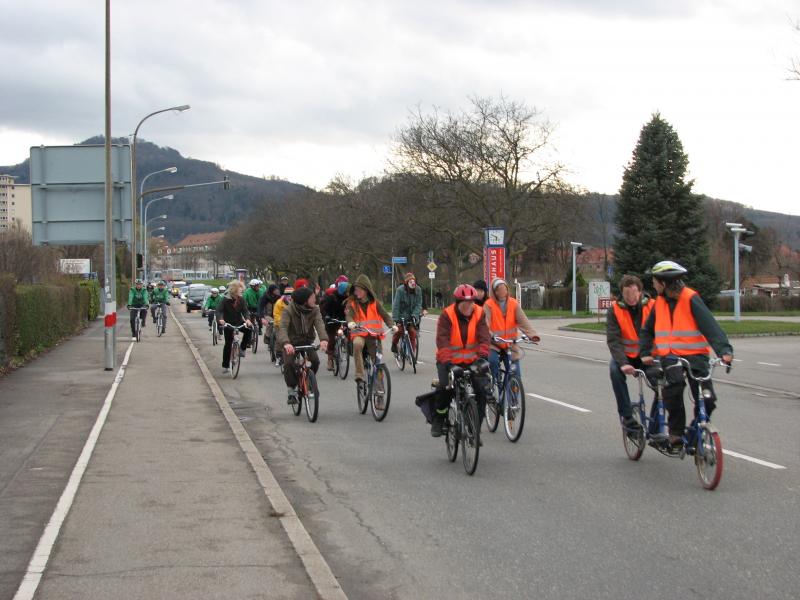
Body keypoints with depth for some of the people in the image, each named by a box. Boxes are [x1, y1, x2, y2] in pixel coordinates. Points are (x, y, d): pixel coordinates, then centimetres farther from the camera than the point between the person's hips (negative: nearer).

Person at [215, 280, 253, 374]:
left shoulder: (241, 300, -4)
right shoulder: (225, 300, -14)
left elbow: (245, 310, -11)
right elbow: (219, 310, -23)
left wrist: (247, 319, -33)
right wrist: (220, 319, -44)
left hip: (239, 322, 3)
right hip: (228, 323, -3)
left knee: (248, 330, -27)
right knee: (228, 344, -3)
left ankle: (242, 348, -7)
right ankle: (225, 365, 8)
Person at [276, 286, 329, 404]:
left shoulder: (315, 310, -10)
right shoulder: (288, 311, -21)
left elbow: (319, 324, -25)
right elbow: (283, 328, -33)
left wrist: (323, 339, -46)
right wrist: (286, 343, -54)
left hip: (306, 341, 3)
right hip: (291, 343, -3)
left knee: (315, 360, -18)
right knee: (289, 364, -24)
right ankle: (291, 391, -6)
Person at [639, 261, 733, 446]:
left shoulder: (691, 299, -8)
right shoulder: (659, 302, 9)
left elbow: (710, 325, -18)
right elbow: (647, 330, 21)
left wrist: (724, 350, -29)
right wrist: (645, 353, 7)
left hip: (695, 355, -2)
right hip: (670, 356, 3)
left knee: (707, 400, -13)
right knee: (674, 385, -28)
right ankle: (676, 431, -14)